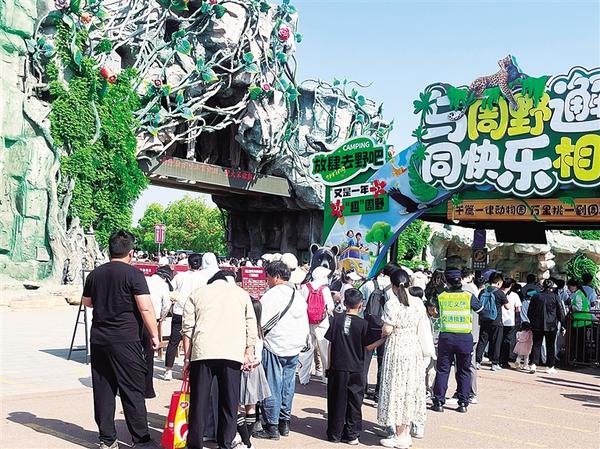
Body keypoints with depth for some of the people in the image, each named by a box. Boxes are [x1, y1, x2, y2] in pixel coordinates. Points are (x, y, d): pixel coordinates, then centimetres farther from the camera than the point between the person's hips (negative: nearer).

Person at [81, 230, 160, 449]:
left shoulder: (95, 274, 8)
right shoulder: (133, 274, -10)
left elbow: (86, 301, 22)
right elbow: (145, 308, -16)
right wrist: (154, 334, -8)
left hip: (98, 338, 6)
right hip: (125, 340, -5)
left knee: (103, 390, 10)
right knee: (133, 392, 0)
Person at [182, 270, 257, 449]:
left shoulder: (197, 293, 19)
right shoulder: (241, 293, 20)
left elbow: (187, 328, 10)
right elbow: (251, 326, 11)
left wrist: (187, 358, 11)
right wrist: (249, 353, 12)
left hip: (202, 352, 0)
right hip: (234, 353, 0)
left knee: (199, 401, 7)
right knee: (229, 401, 10)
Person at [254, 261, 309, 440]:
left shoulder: (272, 295, -13)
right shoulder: (299, 296, 11)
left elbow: (259, 322, -16)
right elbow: (305, 324, 15)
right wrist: (302, 341, 22)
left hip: (274, 346, -7)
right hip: (294, 347, 7)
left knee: (272, 387, 0)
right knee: (287, 385, 14)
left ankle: (272, 427, 4)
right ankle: (284, 422, 22)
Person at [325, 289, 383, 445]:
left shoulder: (337, 319, -2)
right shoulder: (362, 323, -7)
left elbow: (330, 343, 0)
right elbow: (368, 346, -3)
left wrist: (329, 365, 8)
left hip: (337, 368, 1)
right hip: (355, 369, -1)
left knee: (337, 401, 10)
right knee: (354, 402, 9)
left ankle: (334, 434, 16)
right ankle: (352, 436, 12)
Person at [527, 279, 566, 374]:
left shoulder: (535, 297, 0)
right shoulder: (555, 297, -7)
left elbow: (529, 313, 6)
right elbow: (561, 312, -3)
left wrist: (532, 322, 18)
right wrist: (563, 325, 5)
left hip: (537, 326, 2)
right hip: (551, 326, -2)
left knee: (536, 345, 6)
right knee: (550, 346, 9)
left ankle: (533, 364, -6)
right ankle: (550, 367, 14)